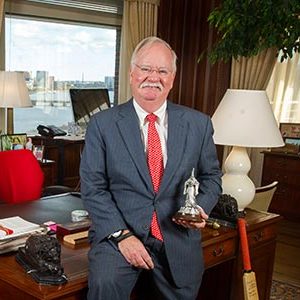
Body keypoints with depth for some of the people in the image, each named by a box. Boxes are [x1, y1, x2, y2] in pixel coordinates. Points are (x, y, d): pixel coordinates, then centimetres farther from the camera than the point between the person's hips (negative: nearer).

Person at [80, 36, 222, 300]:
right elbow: (93, 188, -4)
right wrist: (121, 235, -15)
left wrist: (201, 207, -8)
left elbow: (211, 176, 13)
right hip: (118, 231, -2)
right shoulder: (102, 124, -2)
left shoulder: (199, 124, 4)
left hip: (179, 238, 3)